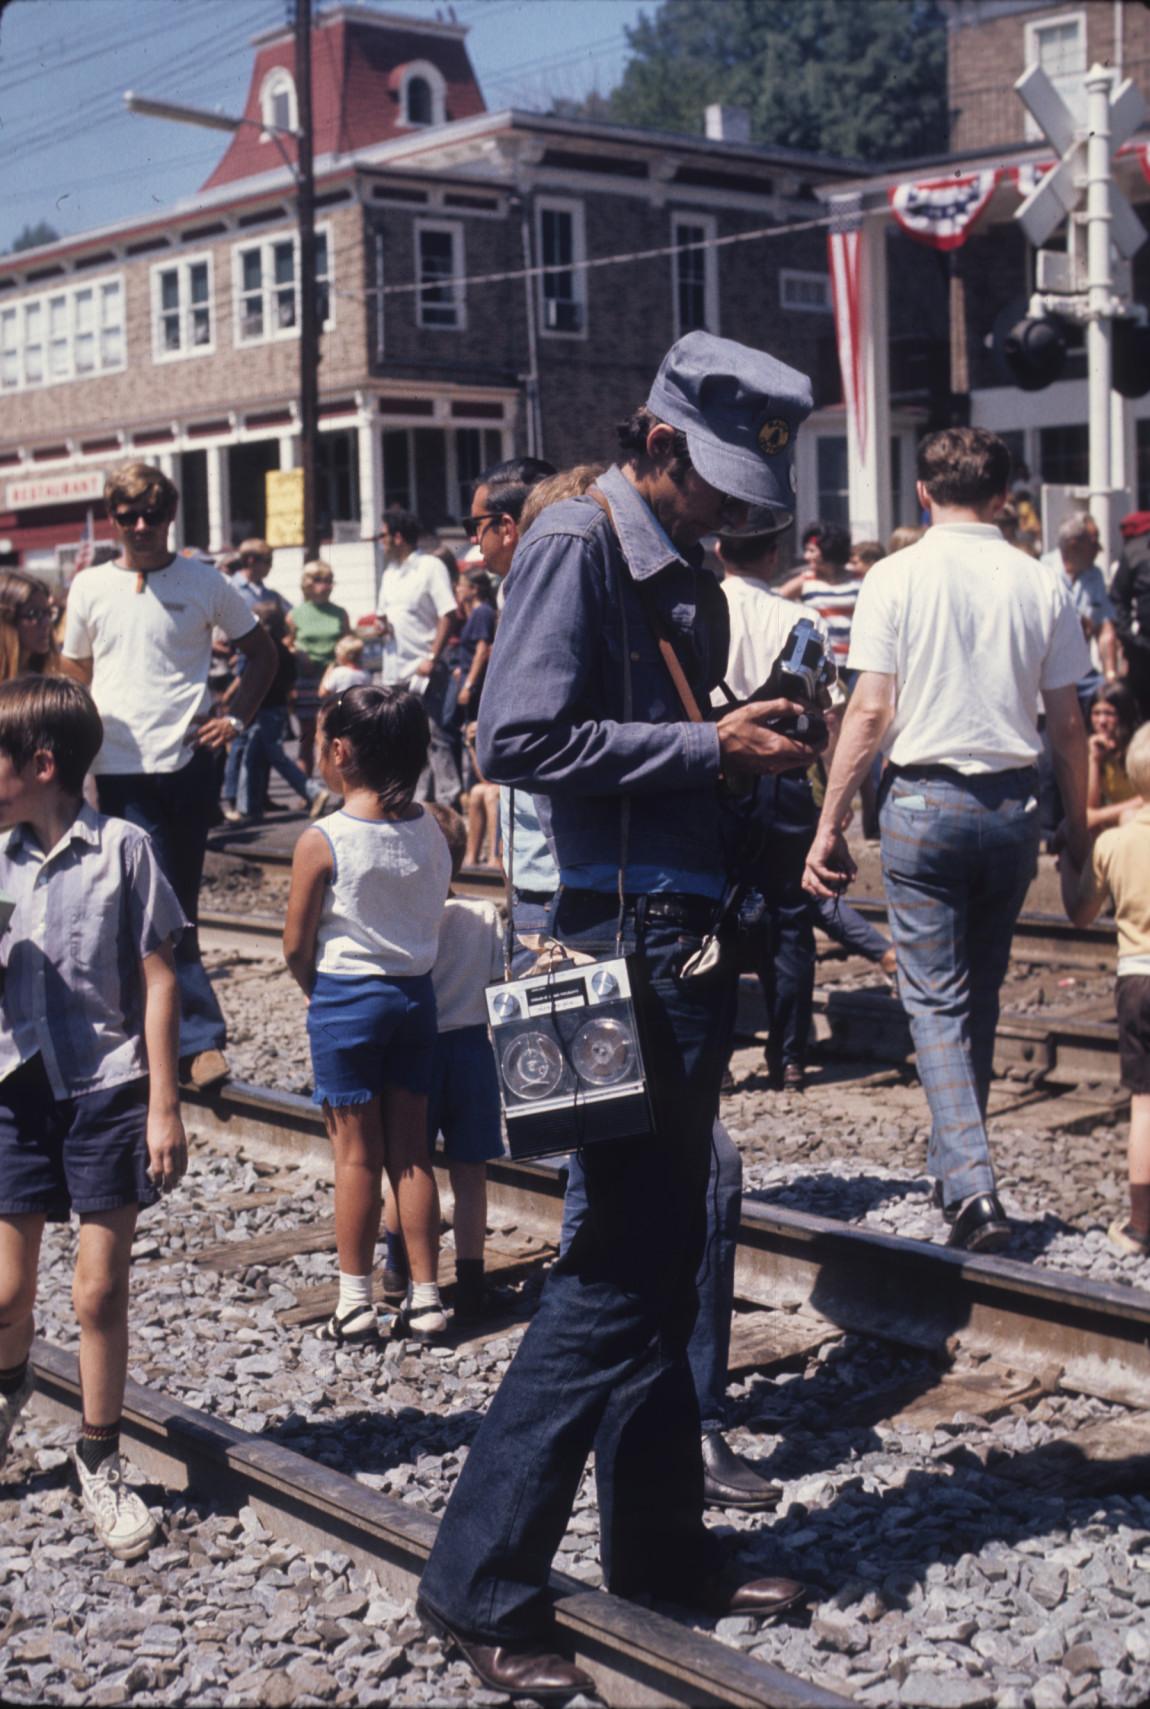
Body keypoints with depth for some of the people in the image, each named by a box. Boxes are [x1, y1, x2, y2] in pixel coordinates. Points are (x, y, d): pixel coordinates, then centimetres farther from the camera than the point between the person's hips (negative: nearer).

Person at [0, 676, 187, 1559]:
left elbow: (158, 980, -6)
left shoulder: (123, 849, -9)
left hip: (107, 1089, -3)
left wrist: (164, 1106, -8)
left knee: (101, 1293, 4)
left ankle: (100, 1460, 21)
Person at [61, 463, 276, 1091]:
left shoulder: (202, 582, 3)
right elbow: (74, 669, 21)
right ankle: (200, 1039, -3)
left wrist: (236, 717, 2)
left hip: (188, 762, 0)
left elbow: (261, 652, 13)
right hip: (122, 768, 0)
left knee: (171, 910, 6)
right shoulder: (91, 587, 8)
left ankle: (167, 1037, 16)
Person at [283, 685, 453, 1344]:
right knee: (412, 1151, 12)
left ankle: (357, 1303, 13)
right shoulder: (433, 831, -2)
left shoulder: (322, 842, -16)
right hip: (417, 993, 4)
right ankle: (426, 1298, 16)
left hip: (345, 997, -4)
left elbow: (297, 946, -9)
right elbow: (437, 916, 5)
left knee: (357, 1154, 5)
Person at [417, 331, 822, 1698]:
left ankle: (660, 1543, 28)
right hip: (626, 942, -9)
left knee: (663, 1260, 15)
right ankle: (479, 1586, 2)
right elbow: (519, 739, -21)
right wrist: (706, 748, -19)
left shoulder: (682, 574, 17)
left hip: (689, 943, 9)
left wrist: (752, 746, 4)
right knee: (616, 1269, -7)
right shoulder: (576, 545, -10)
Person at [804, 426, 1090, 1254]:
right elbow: (1068, 724, 4)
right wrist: (1079, 828, 15)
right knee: (981, 993, 18)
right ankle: (957, 1166, 30)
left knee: (937, 998, 1)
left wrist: (830, 827, -3)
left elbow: (870, 713, -9)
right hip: (1014, 803, 3)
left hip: (925, 801, -3)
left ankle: (971, 1185, -12)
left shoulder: (897, 577, -6)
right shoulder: (1041, 584, 2)